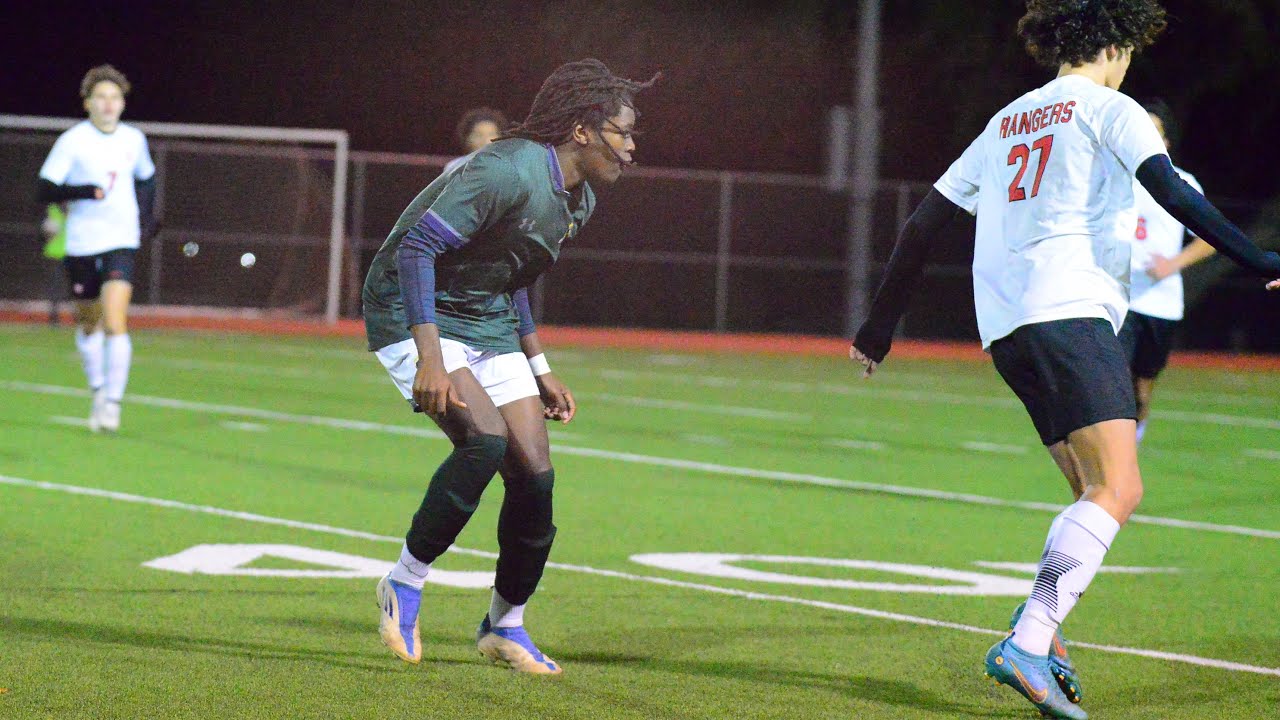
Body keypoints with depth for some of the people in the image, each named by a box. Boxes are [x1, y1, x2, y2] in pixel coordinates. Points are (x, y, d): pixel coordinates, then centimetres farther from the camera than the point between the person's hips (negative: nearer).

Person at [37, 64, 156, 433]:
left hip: (121, 242, 0)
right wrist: (83, 192, -26)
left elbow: (146, 178, 25)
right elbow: (46, 190, -11)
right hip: (81, 245, 0)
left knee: (115, 322, -16)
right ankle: (98, 391, 34)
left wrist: (145, 215, 12)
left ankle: (112, 402, -14)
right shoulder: (72, 141, -6)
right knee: (88, 323, 13)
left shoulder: (134, 139, 5)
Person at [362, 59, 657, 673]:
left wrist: (537, 370, 18)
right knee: (485, 438, -29)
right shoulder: (509, 172, -24)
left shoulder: (578, 199, 6)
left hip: (489, 324, 9)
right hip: (417, 317, -9)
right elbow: (417, 245, -27)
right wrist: (430, 358, -32)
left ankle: (505, 627, 16)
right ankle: (406, 583, -10)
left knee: (535, 474, -2)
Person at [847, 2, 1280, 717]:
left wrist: (882, 323, 33)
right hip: (1072, 310, -8)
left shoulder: (1006, 123, 25)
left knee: (1101, 493, 12)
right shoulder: (1109, 109, 5)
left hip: (1006, 328, 8)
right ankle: (1027, 646, -31)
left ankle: (1040, 629, -5)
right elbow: (1174, 192, -11)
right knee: (1118, 490, -16)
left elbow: (925, 222, 26)